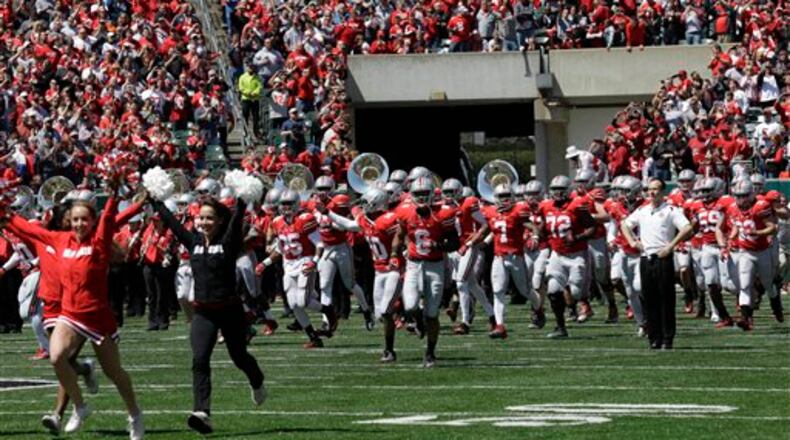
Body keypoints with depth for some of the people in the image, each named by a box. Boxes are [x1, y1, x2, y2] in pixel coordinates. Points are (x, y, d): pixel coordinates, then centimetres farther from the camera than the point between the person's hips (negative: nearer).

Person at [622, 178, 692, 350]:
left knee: (666, 300, -3)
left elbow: (687, 229, -12)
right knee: (649, 300, 5)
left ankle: (667, 338, 0)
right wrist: (632, 241, 13)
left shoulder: (671, 210, -3)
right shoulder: (642, 211, 15)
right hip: (645, 259, 6)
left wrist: (671, 246, -14)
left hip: (663, 258, -6)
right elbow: (624, 225, 28)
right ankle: (654, 338, 11)